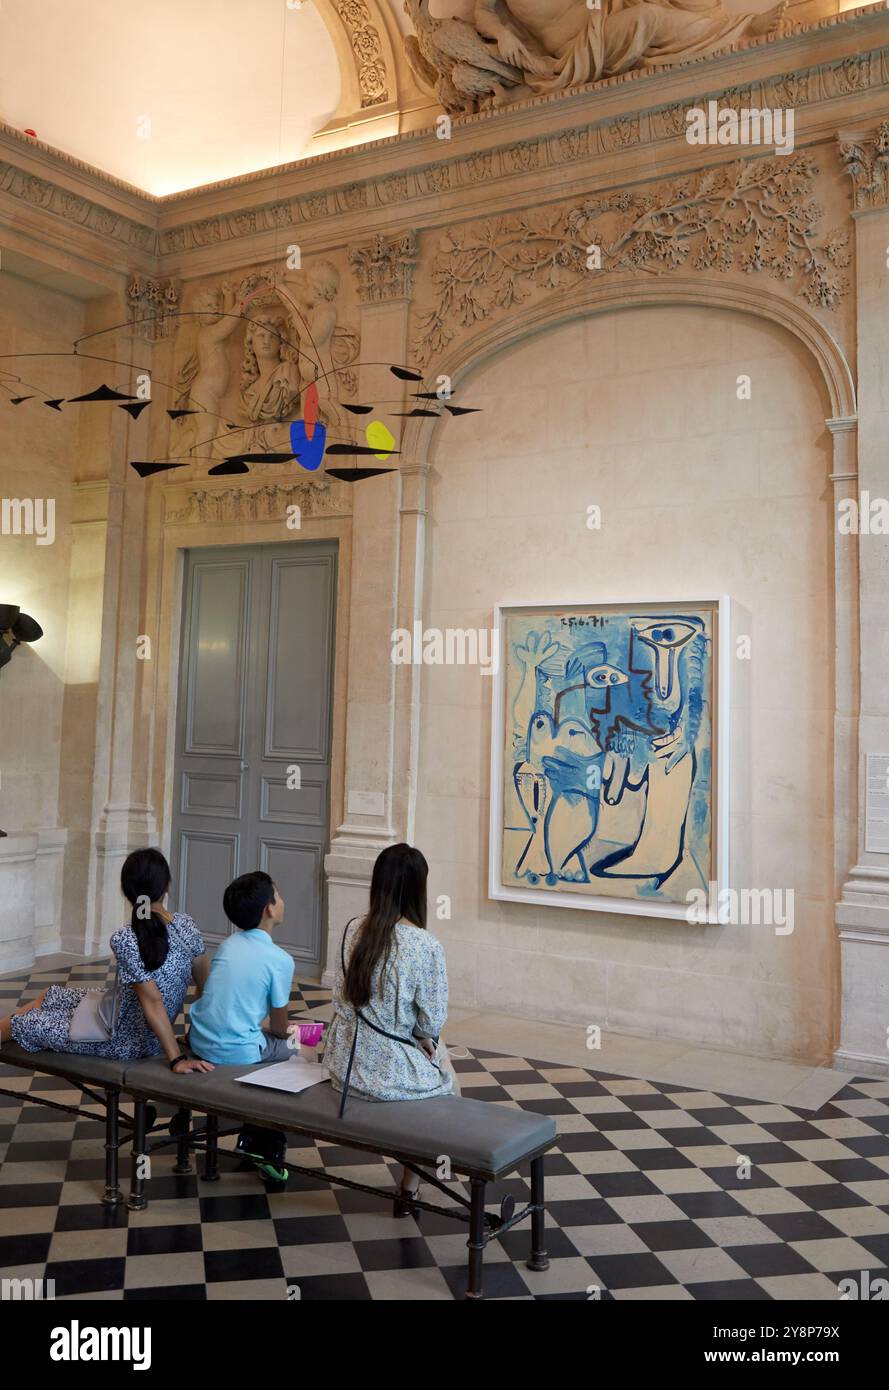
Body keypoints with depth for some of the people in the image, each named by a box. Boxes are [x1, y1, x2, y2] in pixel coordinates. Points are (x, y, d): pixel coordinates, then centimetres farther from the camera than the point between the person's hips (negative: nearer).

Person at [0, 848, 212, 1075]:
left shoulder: (125, 940, -29)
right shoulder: (185, 923, -11)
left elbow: (153, 1003, -29)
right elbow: (206, 982, -2)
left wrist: (176, 1059, -22)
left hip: (128, 1042, -7)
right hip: (151, 1034, 7)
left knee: (25, 1023, 14)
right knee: (50, 995, 23)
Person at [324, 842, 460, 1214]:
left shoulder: (353, 931, -4)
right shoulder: (425, 945, -20)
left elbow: (340, 997, 6)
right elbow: (433, 1020, -14)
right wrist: (427, 1039, 10)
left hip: (344, 1065, 6)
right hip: (390, 1074, -5)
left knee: (437, 1054, 32)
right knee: (445, 1077, 28)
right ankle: (409, 1190, 32)